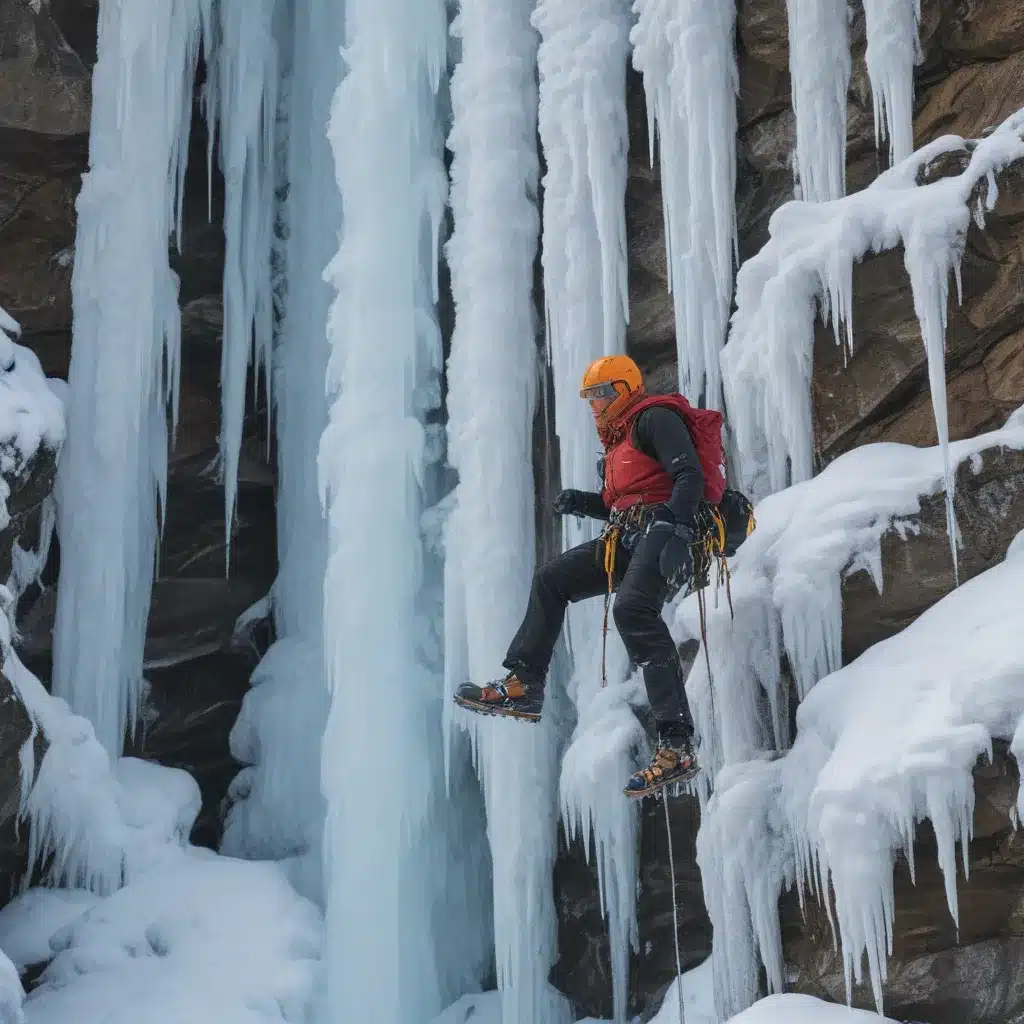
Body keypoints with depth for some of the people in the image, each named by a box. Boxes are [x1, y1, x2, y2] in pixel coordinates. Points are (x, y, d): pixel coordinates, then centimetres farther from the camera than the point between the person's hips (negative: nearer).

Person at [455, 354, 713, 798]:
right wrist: (583, 502, 12)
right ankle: (523, 688, 15)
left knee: (631, 608, -32)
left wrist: (674, 531, -31)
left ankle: (677, 746, -40)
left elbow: (689, 476, -15)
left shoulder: (655, 417, -1)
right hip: (628, 538, 10)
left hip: (662, 530, -10)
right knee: (551, 579, 12)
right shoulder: (619, 438, 29)